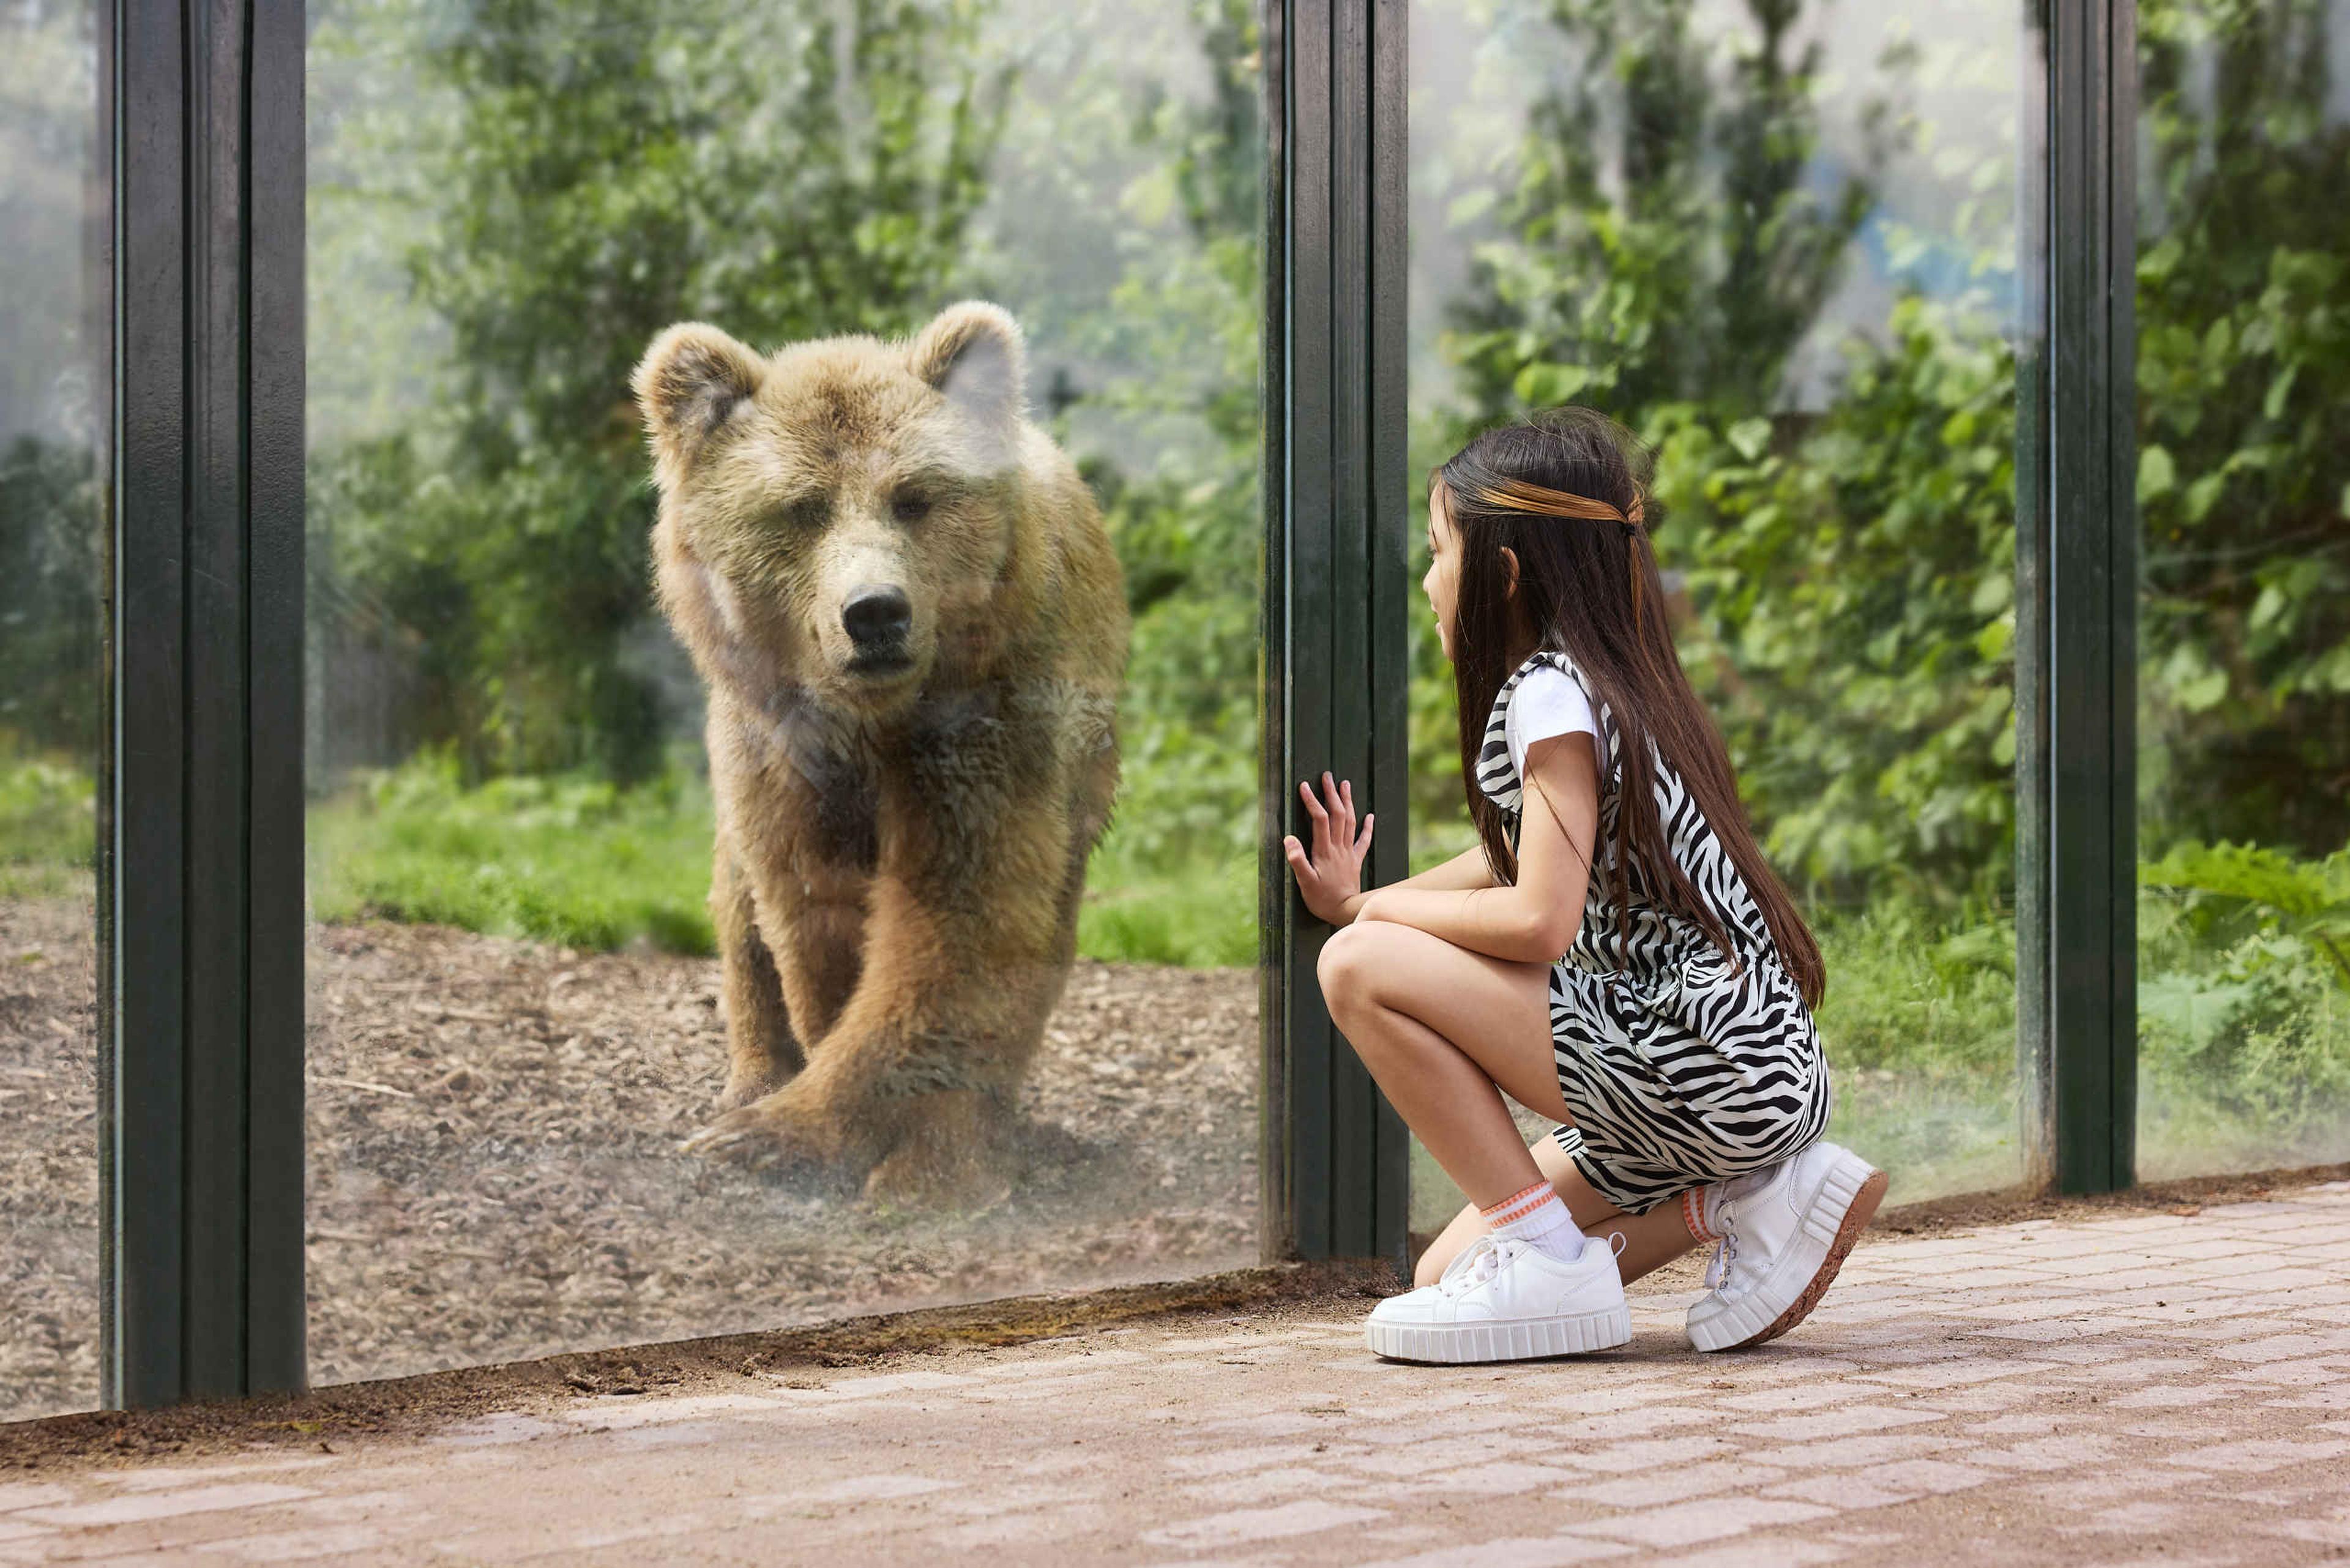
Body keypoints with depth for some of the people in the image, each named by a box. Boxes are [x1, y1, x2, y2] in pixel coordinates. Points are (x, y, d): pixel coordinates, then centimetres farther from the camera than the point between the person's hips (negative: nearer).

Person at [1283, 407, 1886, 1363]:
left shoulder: (1550, 694, -12)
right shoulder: (1605, 688, 17)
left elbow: (1540, 918, -22)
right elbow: (1514, 864, 27)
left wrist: (1380, 910, -7)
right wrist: (1354, 900, 18)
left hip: (1712, 1067, -10)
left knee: (1360, 967, -15)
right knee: (1447, 1277, 12)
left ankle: (1545, 1253, -12)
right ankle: (1748, 1197, 7)